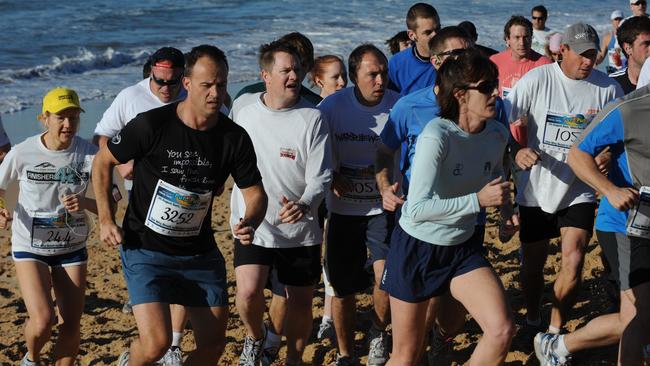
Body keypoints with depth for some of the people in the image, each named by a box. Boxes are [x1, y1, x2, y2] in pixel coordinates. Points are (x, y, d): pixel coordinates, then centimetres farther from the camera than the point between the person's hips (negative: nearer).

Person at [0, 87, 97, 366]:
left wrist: (85, 203, -29)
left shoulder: (89, 154, -12)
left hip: (72, 248, 2)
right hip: (30, 247, -2)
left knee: (71, 326, 1)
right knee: (43, 320, -16)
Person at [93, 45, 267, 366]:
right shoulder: (152, 125, -16)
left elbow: (255, 193, 1)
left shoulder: (235, 138, -6)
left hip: (200, 253, 4)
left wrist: (250, 223, -22)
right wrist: (105, 219, -7)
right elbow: (102, 162, -3)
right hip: (145, 250, -4)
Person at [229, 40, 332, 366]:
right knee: (248, 291, -18)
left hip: (300, 229, 0)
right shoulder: (242, 106, -3)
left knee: (300, 302, 8)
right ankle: (255, 338, 16)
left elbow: (321, 178, -14)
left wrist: (304, 205, -31)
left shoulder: (312, 119, -11)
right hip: (252, 224, 1)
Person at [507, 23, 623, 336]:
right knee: (533, 264, 12)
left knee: (573, 262, -9)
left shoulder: (608, 88, -5)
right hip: (536, 189, 0)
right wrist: (518, 151, -29)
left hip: (579, 190, 1)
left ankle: (556, 328, 12)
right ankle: (532, 321, 38)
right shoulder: (536, 80, -10)